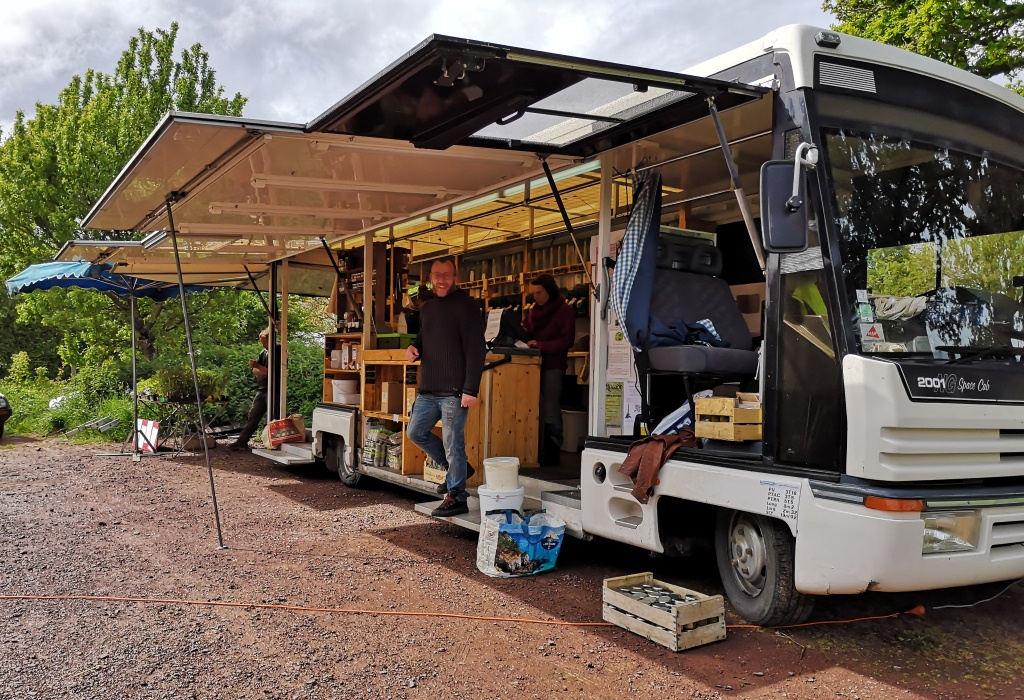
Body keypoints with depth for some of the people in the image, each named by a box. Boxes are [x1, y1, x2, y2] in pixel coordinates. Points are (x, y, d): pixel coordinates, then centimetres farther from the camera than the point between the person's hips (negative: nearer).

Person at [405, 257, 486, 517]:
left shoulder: (465, 305, -8)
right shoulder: (427, 308, 16)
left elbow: (476, 349, -14)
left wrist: (471, 390, -19)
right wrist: (414, 348, 2)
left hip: (454, 391, -8)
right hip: (428, 389, 8)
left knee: (453, 444, -3)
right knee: (416, 432, 12)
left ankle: (456, 498, 9)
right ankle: (456, 467, 28)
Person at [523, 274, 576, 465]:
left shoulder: (565, 311, -4)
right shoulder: (535, 310, 16)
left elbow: (567, 341, -12)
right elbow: (527, 332, 21)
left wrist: (540, 345, -18)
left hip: (552, 366, -6)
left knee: (551, 411, -4)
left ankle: (552, 452, 3)